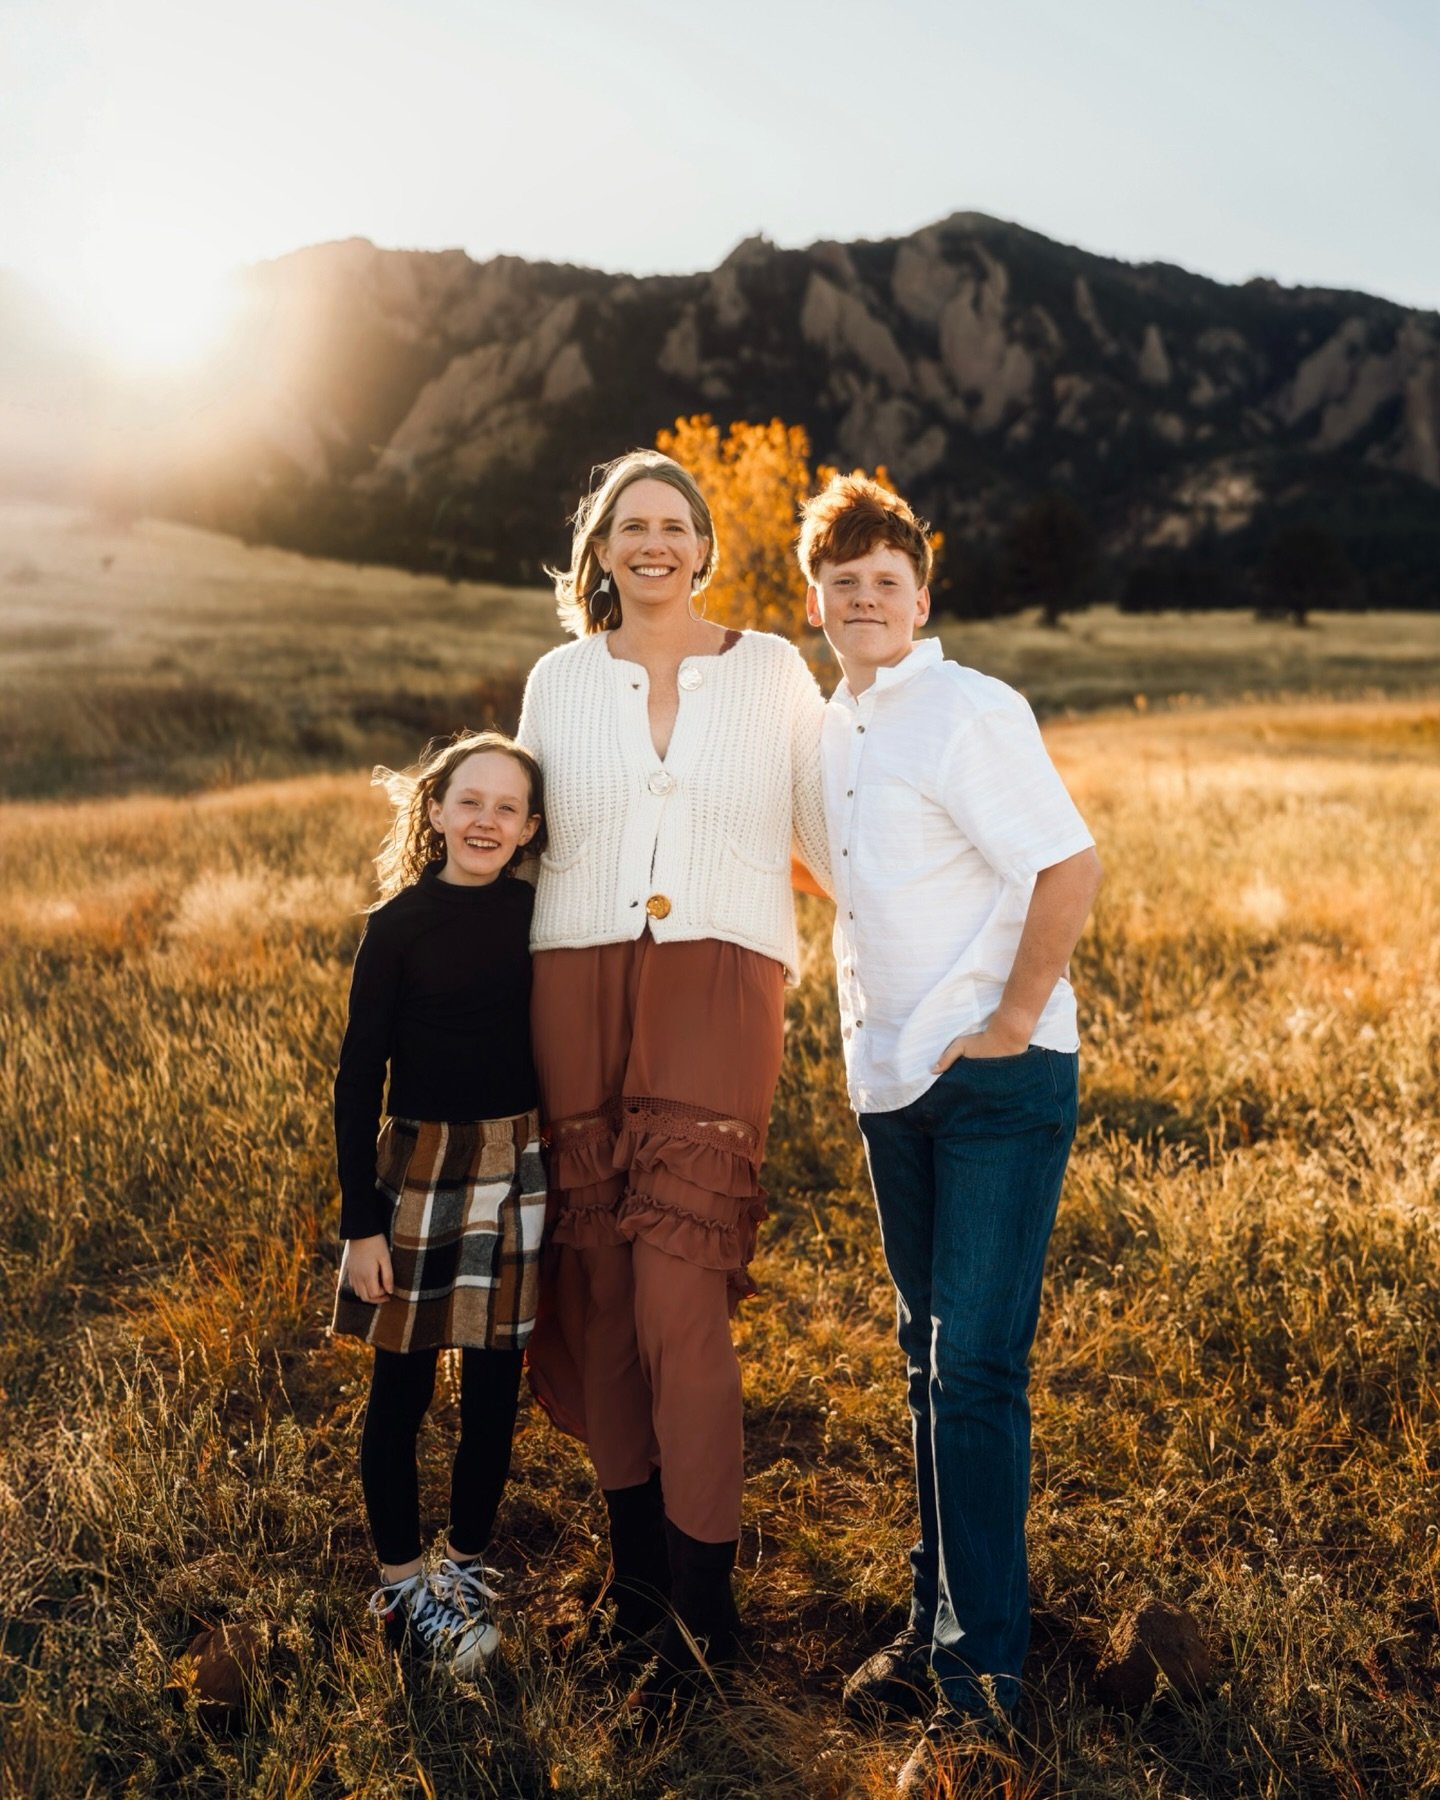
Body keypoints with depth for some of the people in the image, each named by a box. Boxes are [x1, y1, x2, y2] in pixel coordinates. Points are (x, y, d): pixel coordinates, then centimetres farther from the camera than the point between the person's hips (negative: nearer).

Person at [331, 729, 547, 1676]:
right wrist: (362, 1221, -8)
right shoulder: (399, 923, -8)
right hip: (420, 1168, -3)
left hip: (519, 1169, 3)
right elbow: (359, 1076, -6)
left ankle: (467, 1565, 29)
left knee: (495, 1381, 11)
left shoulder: (538, 914, 1)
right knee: (402, 1386, 6)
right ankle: (401, 1584, 23)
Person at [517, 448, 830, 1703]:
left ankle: (702, 1595, 1)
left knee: (680, 1288, -12)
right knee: (598, 1278, 4)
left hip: (718, 986, -2)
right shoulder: (559, 682, 14)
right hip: (578, 987, 3)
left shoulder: (772, 670, 9)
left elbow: (831, 833, 12)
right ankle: (637, 1546, 23)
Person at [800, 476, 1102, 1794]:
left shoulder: (969, 713, -12)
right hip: (893, 1084, 8)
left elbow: (1072, 868, -18)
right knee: (930, 1364, 15)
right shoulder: (834, 726, 13)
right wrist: (876, 1031, 15)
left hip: (997, 1084, -8)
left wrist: (1013, 1021, -14)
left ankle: (982, 1681, 7)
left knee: (977, 1371, -6)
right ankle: (938, 1626, 28)